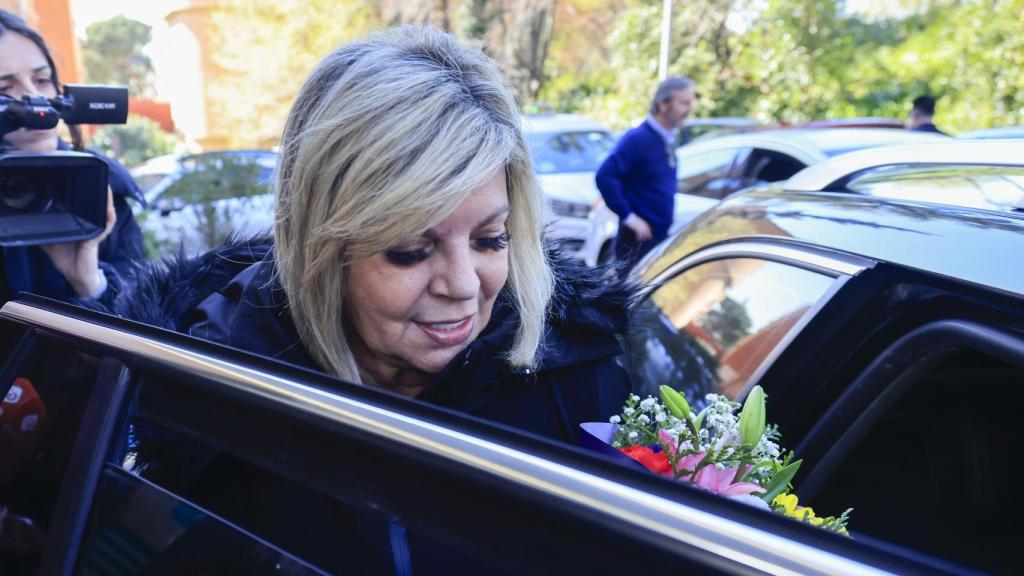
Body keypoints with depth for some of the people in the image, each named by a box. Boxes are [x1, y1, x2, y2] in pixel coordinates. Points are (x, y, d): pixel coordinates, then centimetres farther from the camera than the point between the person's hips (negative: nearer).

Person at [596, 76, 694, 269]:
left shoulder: (669, 139, 11)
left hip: (663, 237, 8)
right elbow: (604, 177, -24)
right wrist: (629, 217, -22)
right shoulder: (638, 139, -14)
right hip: (638, 240, -8)